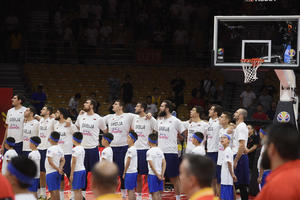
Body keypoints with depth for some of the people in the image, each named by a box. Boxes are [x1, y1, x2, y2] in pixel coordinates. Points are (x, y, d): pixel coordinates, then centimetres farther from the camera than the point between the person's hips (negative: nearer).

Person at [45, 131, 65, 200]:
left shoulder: (50, 149, -14)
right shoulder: (60, 149, 9)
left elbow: (50, 162, -19)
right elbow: (63, 160, 8)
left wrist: (58, 169, -14)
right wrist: (60, 168, -6)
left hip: (51, 172, -7)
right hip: (58, 173, 7)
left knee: (52, 191, -5)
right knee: (57, 190, 12)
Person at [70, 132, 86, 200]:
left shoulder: (75, 149, -13)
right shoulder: (82, 149, 12)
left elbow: (74, 162, -16)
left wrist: (71, 174, -13)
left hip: (77, 171, -8)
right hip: (83, 169, 8)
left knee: (76, 190, -6)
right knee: (79, 190, 12)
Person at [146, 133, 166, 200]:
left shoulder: (149, 152, -10)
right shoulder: (160, 151, 7)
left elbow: (151, 165, -16)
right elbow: (164, 163, 3)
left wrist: (157, 175, -12)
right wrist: (162, 175, 0)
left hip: (152, 174, -6)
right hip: (160, 174, 6)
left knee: (154, 193, -4)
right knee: (158, 193, 11)